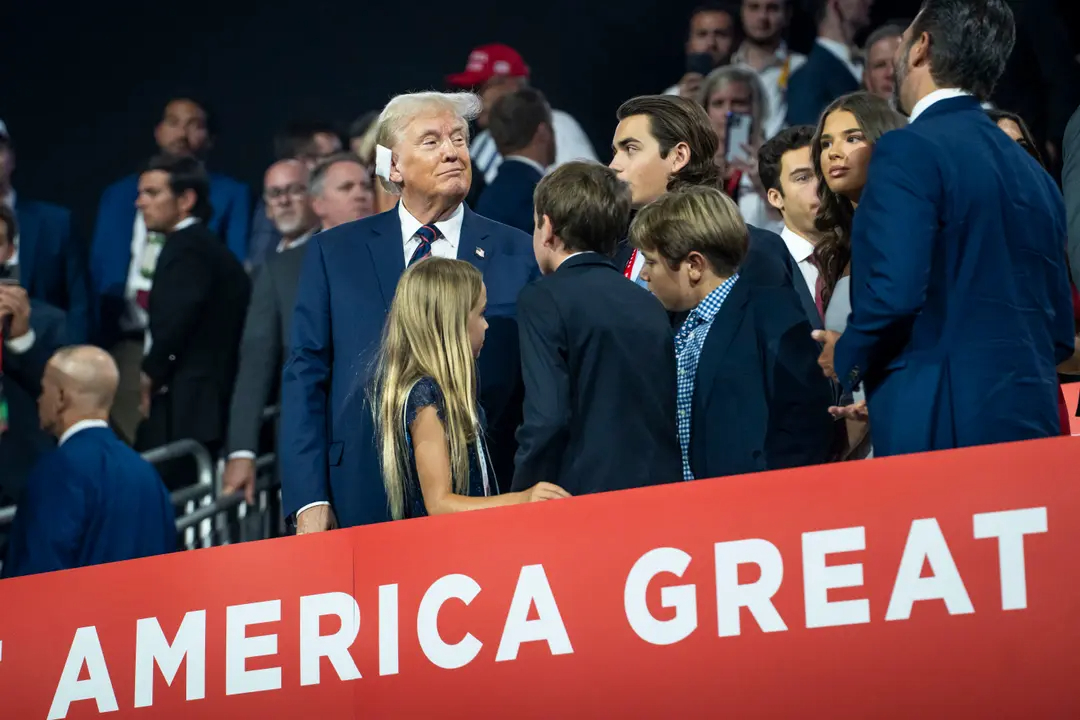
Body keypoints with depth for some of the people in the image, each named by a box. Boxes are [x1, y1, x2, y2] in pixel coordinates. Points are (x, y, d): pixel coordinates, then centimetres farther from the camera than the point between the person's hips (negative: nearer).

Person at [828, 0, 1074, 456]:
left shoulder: (910, 151, -7)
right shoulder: (1035, 175, 16)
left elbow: (894, 294, -18)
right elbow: (1058, 335, 18)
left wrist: (847, 360, -1)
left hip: (937, 433, -8)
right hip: (1031, 424, 8)